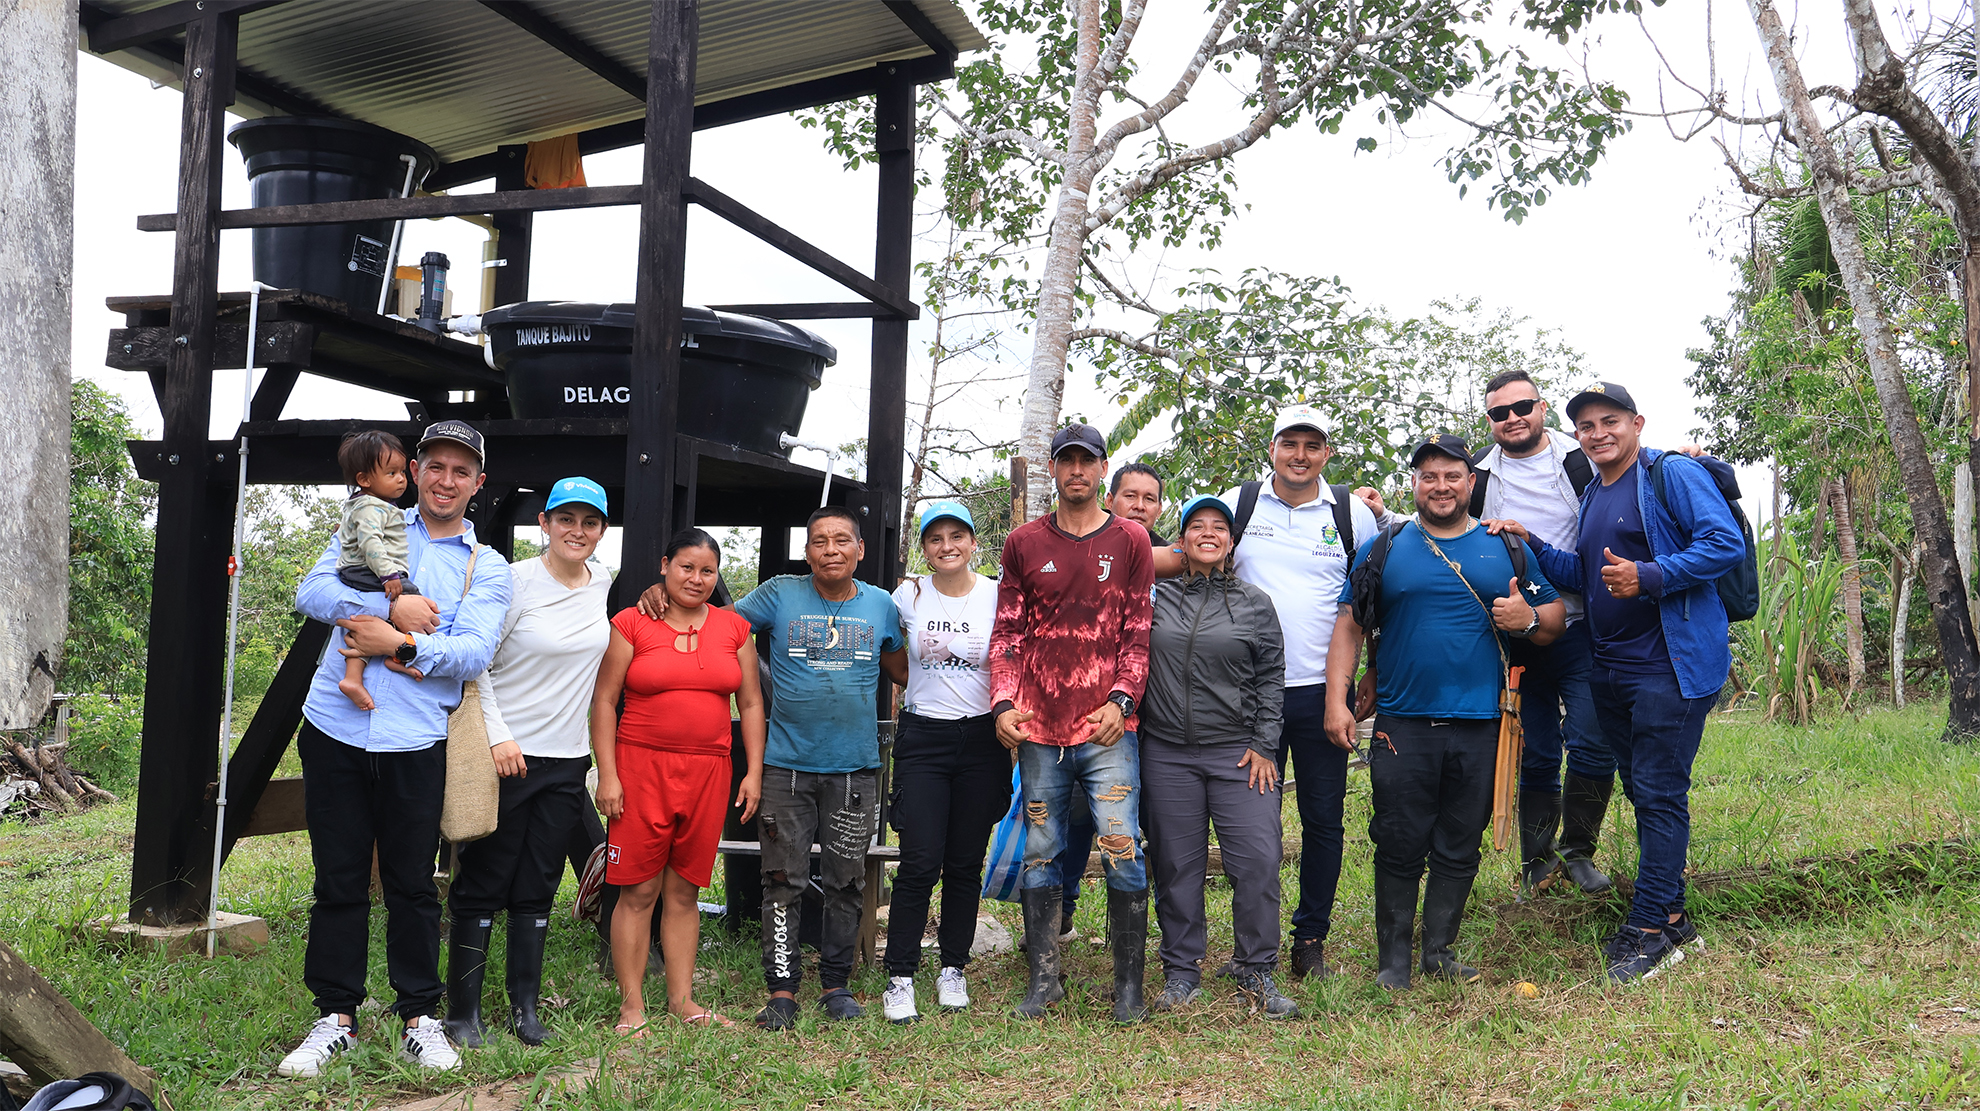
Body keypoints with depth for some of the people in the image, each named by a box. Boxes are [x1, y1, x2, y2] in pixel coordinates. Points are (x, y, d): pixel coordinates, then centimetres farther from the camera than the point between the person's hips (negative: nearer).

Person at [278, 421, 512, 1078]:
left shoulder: (486, 568, 7)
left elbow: (474, 653, -7)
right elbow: (312, 592, -3)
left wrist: (402, 645, -17)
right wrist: (394, 608, -14)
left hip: (416, 741, -1)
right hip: (335, 728, 1)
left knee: (413, 884, 5)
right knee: (338, 881, 7)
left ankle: (419, 1016, 18)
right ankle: (336, 1016, 19)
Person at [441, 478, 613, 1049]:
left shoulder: (602, 581, 6)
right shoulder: (516, 582, -11)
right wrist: (498, 736, -16)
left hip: (568, 761, 5)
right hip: (506, 755, -5)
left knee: (537, 889, 10)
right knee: (482, 884, 2)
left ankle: (525, 1007, 18)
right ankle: (462, 1011, 12)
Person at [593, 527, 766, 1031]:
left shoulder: (734, 629, 10)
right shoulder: (631, 624, 1)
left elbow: (750, 704, 13)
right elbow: (604, 701, 0)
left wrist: (754, 771, 6)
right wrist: (608, 774, -7)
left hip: (708, 772, 3)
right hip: (641, 766, -3)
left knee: (684, 891, 9)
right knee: (639, 890, -2)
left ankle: (681, 999, 18)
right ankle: (631, 1005, 8)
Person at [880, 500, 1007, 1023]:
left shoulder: (998, 596, 0)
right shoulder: (908, 596, 3)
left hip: (982, 740, 0)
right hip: (923, 739, 0)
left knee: (965, 864, 7)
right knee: (920, 863, -6)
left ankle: (953, 969, 22)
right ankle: (900, 977, 4)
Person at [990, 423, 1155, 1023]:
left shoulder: (1130, 541, 6)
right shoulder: (1024, 543, 10)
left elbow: (1137, 631, 4)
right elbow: (1007, 632, 9)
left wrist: (1120, 701, -8)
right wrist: (1004, 703, -3)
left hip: (1107, 726, -2)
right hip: (1039, 728, 2)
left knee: (1122, 851, -5)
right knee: (1040, 852, 7)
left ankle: (1129, 984, 9)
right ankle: (1044, 979, 19)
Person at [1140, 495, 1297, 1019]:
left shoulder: (1255, 604, 8)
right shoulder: (1156, 597, 8)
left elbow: (1271, 679, 7)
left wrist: (1263, 746, 0)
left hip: (1239, 753, -1)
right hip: (1167, 754, 1)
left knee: (1258, 861, -6)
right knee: (1176, 864, 6)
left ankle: (1256, 971, 10)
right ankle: (1181, 971, 18)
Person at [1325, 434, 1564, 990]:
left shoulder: (1508, 549, 10)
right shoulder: (1383, 548, 6)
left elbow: (1555, 617, 15)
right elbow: (1349, 627, 4)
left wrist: (1529, 619, -9)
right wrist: (1337, 700, -5)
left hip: (1480, 727, 2)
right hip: (1402, 726, -1)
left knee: (1459, 848, 9)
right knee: (1399, 846, 1)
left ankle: (1440, 950, 23)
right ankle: (1393, 958, 14)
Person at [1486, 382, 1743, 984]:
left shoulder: (1673, 474, -8)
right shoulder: (1592, 497, 18)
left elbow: (1727, 544, -18)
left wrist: (1649, 577, -25)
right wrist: (1532, 545, 10)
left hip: (1670, 664, -9)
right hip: (1611, 668, 9)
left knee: (1659, 795, -6)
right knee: (1642, 792, 14)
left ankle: (1650, 927, 0)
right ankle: (1670, 915, 25)